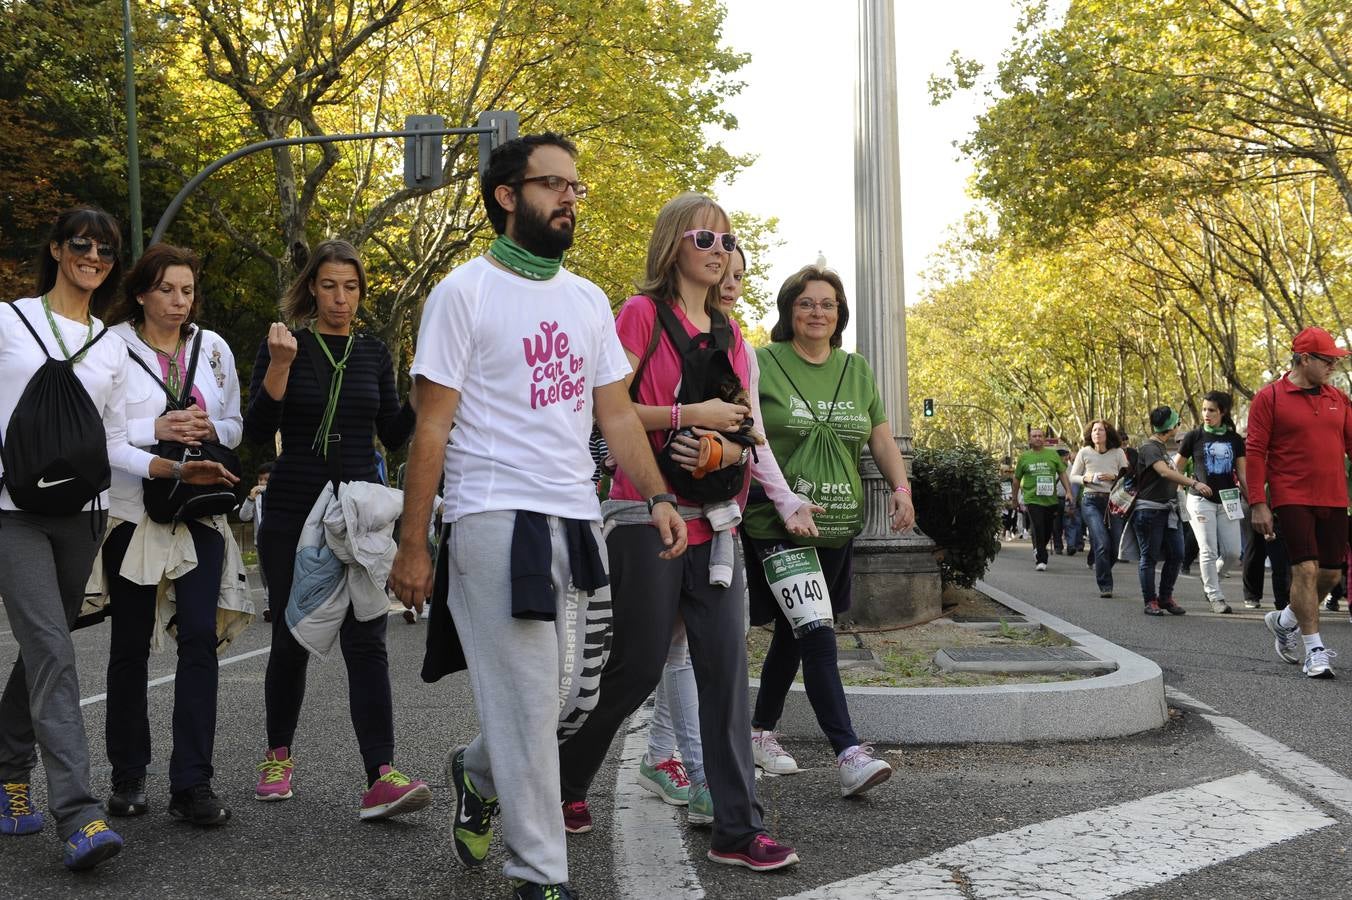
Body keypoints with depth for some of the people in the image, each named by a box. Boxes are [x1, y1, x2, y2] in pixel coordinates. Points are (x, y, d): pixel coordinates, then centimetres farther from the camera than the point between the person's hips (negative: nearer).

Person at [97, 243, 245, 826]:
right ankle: (128, 775, 22)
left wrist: (210, 429, -6)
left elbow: (235, 425, 15)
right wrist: (156, 431, -19)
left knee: (199, 636, -8)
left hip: (200, 511, 2)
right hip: (132, 510, -2)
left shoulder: (213, 348, 10)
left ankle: (191, 783, -4)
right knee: (130, 643, 8)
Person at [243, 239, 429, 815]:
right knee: (291, 639, 8)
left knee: (366, 642, -9)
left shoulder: (373, 353, 10)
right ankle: (279, 756, 29)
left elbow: (393, 436, 11)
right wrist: (279, 365, -20)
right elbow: (258, 433, -8)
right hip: (293, 514, -1)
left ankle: (381, 778, -16)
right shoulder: (286, 344, 0)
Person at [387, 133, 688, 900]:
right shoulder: (465, 292, -3)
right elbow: (432, 428, -6)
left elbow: (617, 412, 13)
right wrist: (412, 545, -9)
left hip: (577, 520, 6)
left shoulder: (588, 299, 14)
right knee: (528, 705, -2)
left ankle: (479, 774, 37)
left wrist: (658, 497, -1)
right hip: (496, 521, -6)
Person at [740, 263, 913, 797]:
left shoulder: (856, 371, 13)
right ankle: (849, 753, -12)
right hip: (775, 524, -6)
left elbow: (881, 437, 14)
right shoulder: (763, 364, -3)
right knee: (817, 635, -12)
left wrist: (901, 486, -2)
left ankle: (761, 730, 30)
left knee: (794, 632, 14)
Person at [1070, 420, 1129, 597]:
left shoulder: (1118, 453, 4)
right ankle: (1105, 586, -6)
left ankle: (1099, 567, 34)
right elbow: (1073, 476, 9)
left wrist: (1114, 477, -12)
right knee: (1102, 544, -14)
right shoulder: (1084, 453, 2)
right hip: (1091, 501, -2)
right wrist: (1086, 478, -10)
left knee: (1116, 545, 2)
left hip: (1113, 501, 2)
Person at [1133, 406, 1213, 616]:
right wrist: (1194, 483, -37)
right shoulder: (1149, 448, -13)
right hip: (1150, 510, -9)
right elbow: (1165, 472, -29)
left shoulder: (1162, 448, 18)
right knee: (1149, 557, -2)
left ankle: (1165, 597, 16)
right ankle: (1150, 602, 4)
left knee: (1176, 555, 5)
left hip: (1168, 510, 9)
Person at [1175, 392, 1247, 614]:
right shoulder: (1194, 436, 1)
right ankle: (1215, 597, 4)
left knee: (1233, 552, -1)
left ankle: (1210, 577, 26)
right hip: (1201, 500, -3)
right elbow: (1175, 468, 7)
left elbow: (1242, 475, 11)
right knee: (1208, 551, -5)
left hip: (1227, 501, 3)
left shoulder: (1235, 440, 8)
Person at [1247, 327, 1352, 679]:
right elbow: (1255, 452, -6)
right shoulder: (1270, 397, -4)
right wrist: (1257, 504, -11)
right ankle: (1315, 652, -3)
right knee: (1306, 569, -10)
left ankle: (1285, 621, 32)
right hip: (1292, 500, -5)